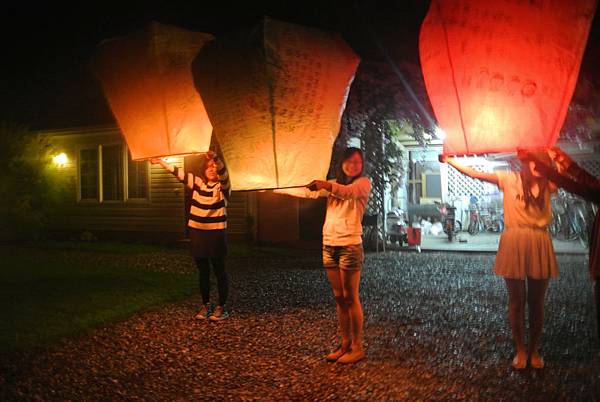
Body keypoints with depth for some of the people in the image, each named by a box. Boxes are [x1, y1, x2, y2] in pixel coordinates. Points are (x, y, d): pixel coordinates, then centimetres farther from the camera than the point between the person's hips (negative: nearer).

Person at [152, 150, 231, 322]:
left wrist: (215, 158, -46)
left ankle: (221, 307, 13)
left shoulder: (223, 185, -7)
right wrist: (160, 161, 13)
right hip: (197, 233, 5)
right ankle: (205, 305, 25)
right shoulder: (197, 182, 7)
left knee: (219, 271, 2)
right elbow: (178, 172, 12)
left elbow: (223, 171, -28)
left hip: (216, 234, -4)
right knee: (203, 271, 13)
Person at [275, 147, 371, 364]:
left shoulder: (363, 183, -2)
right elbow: (308, 192, 15)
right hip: (329, 245, 6)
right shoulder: (333, 185, 17)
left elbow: (347, 191, -23)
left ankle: (357, 347, 6)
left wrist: (326, 185, -41)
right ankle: (345, 344, 18)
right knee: (339, 298, 10)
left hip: (350, 246, -6)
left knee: (351, 298, -3)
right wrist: (277, 188, 12)